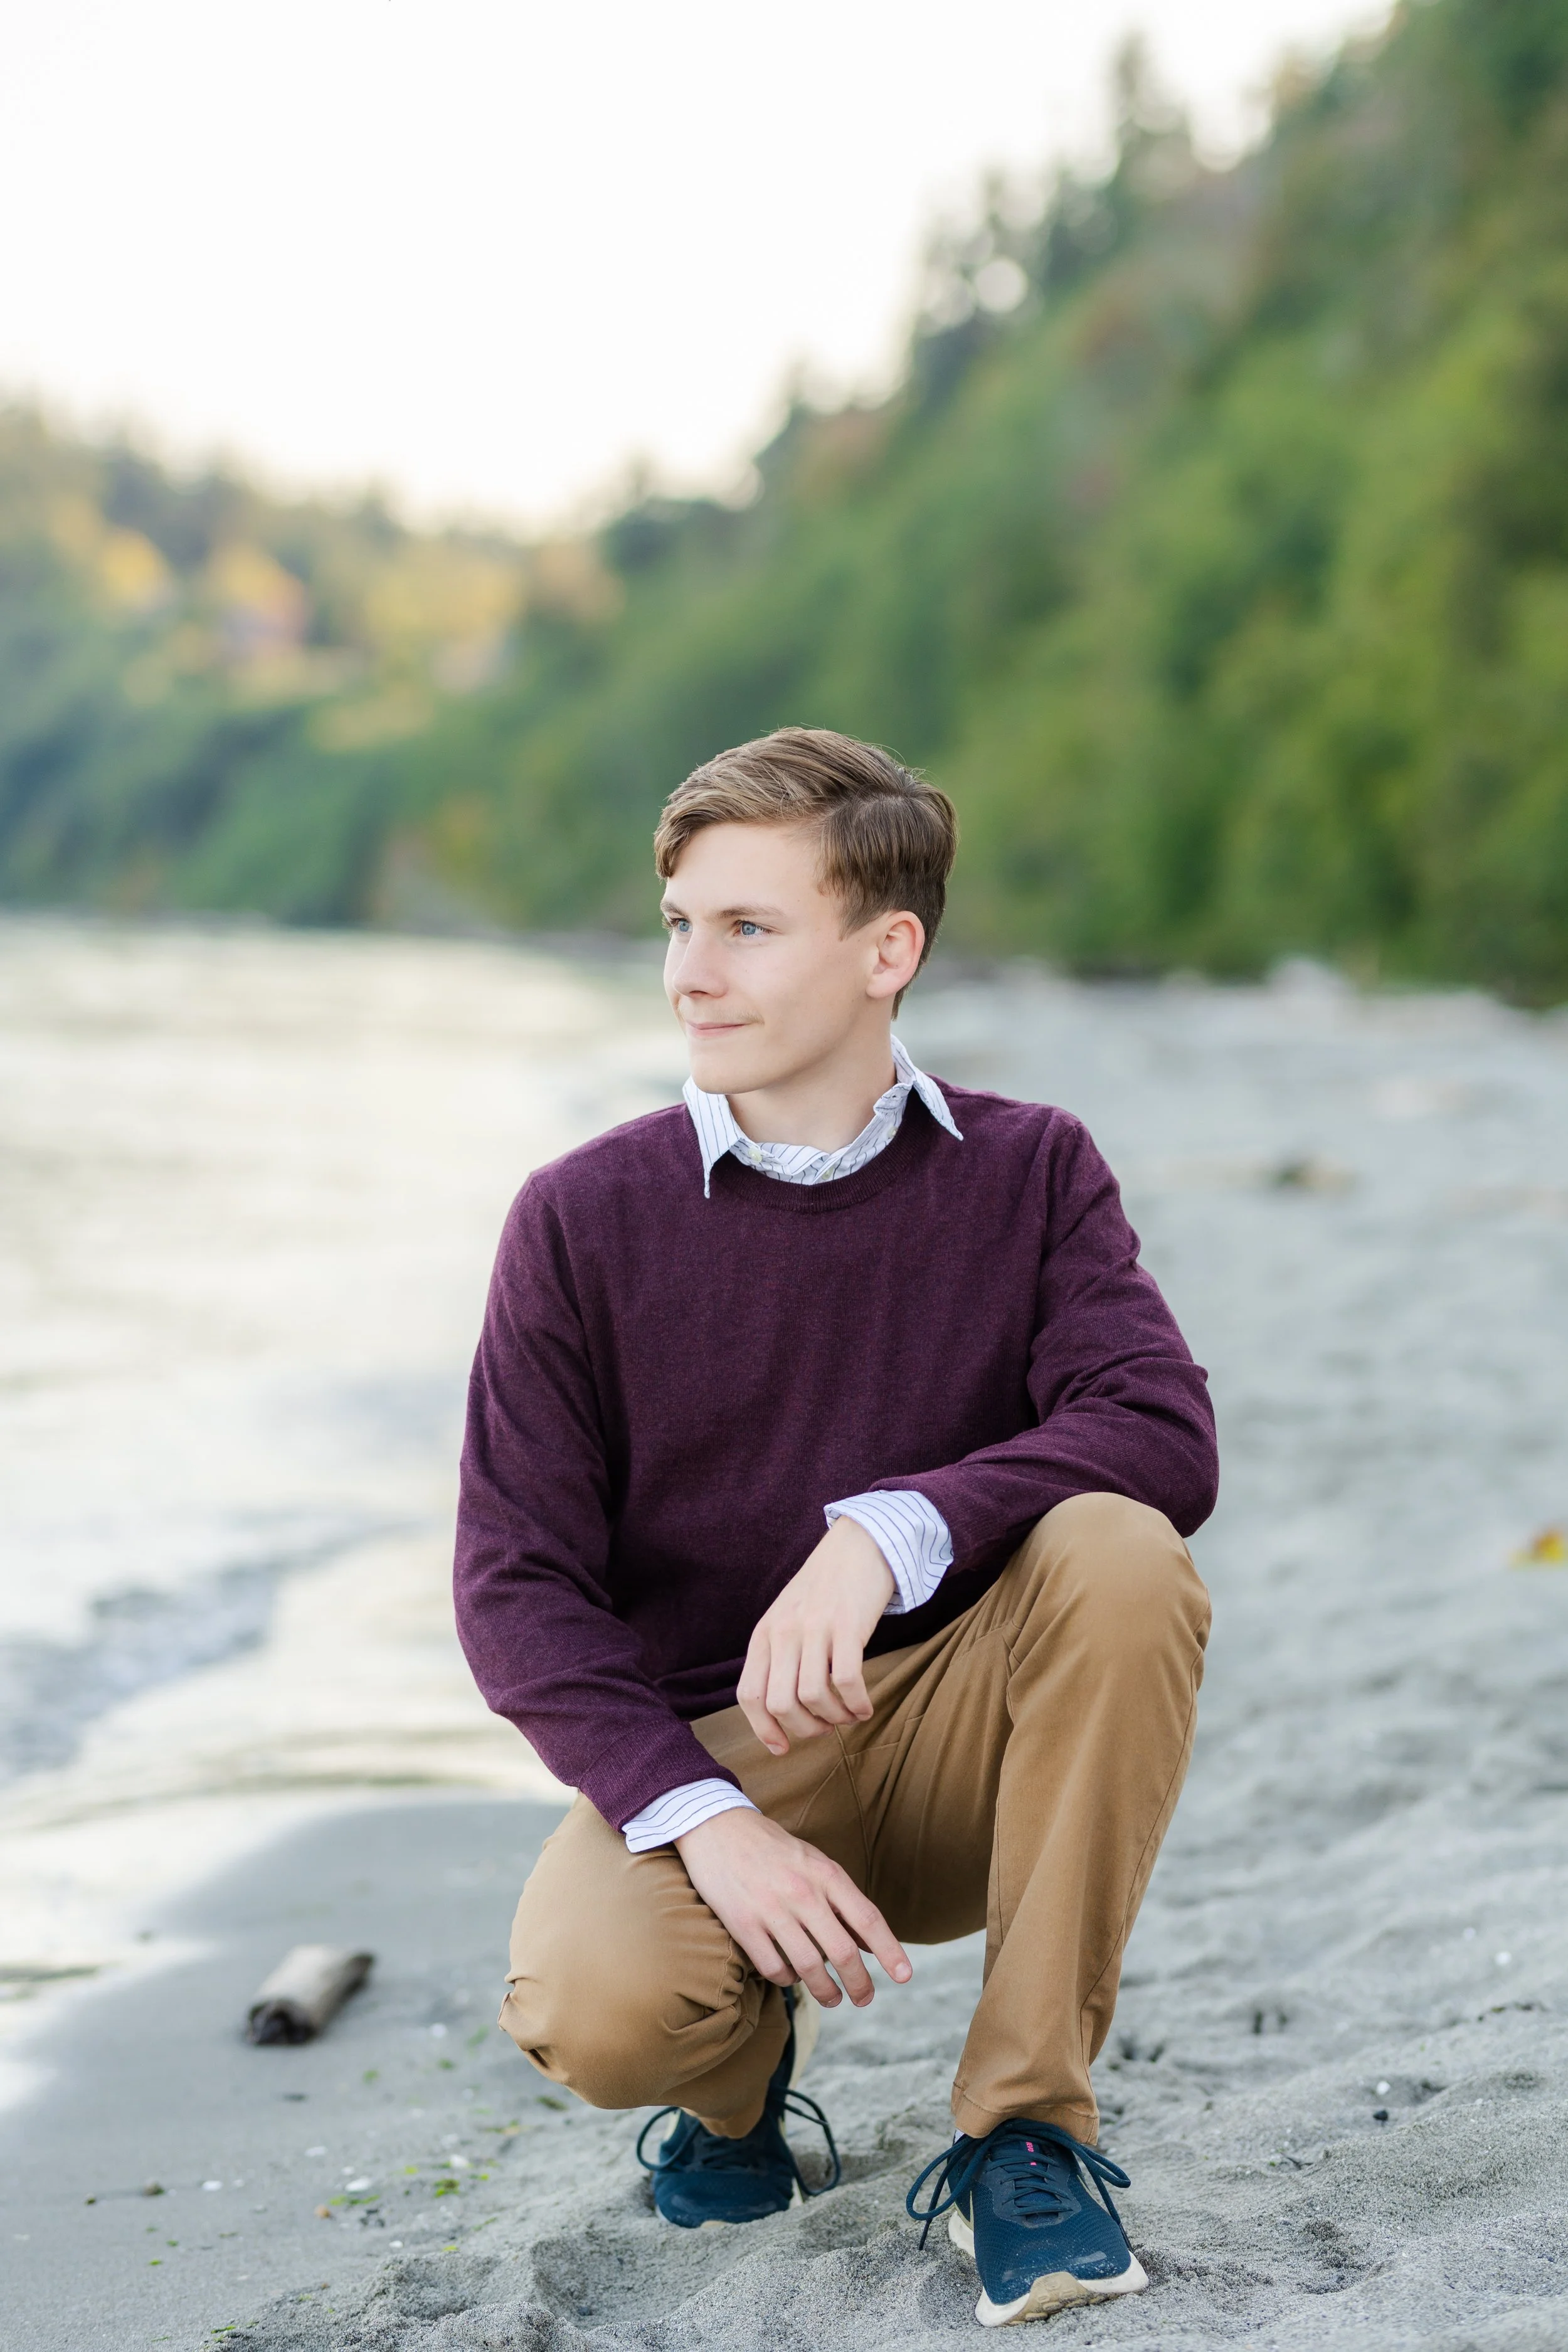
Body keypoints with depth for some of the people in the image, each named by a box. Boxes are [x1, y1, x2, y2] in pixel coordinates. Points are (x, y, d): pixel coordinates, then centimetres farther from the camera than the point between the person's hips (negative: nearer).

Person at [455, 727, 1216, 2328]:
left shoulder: (1027, 1171, -1)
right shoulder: (584, 1221, -4)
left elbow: (1163, 1434, -17)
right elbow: (515, 1582, -7)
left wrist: (890, 1531, -33)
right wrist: (707, 1825, -23)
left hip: (955, 1742, 1)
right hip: (697, 1750, -1)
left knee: (1122, 1556, -30)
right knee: (594, 2010, -32)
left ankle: (1025, 2133, -15)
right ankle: (745, 2056, 9)